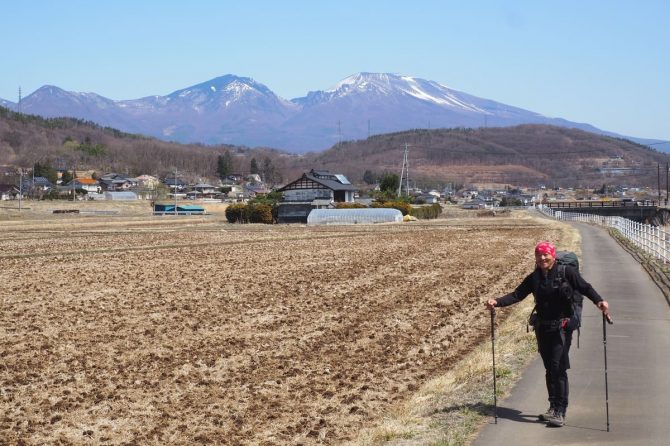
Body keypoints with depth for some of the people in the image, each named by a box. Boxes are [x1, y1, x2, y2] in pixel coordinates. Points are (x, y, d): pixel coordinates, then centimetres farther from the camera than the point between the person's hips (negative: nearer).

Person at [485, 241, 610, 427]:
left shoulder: (567, 272, -6)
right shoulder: (534, 277, 8)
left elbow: (585, 288, -10)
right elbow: (517, 294, 5)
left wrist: (599, 301, -28)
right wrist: (497, 302, -9)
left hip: (562, 326, -5)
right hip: (543, 327, 5)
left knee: (558, 368, -12)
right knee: (549, 369, 11)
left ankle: (560, 412, -10)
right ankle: (554, 407, 21)